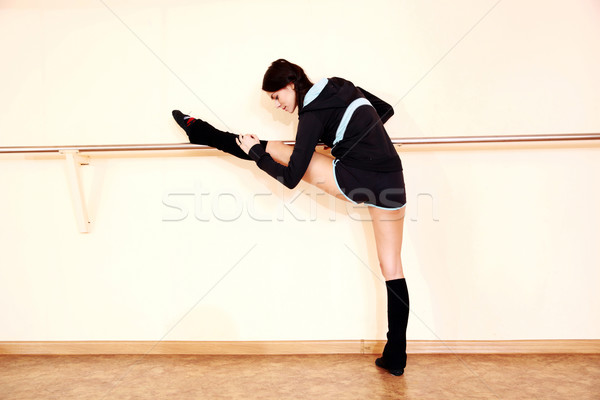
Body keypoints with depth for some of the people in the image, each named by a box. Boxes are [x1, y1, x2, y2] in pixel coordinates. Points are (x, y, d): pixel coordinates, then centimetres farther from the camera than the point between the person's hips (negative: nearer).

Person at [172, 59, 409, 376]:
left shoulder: (313, 113, -7)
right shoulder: (342, 87, 15)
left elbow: (290, 178, -9)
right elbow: (386, 110, 28)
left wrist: (255, 152, 4)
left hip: (354, 181, -7)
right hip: (391, 184, 7)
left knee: (272, 149, 7)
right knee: (392, 267, 11)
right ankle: (395, 357, 17)